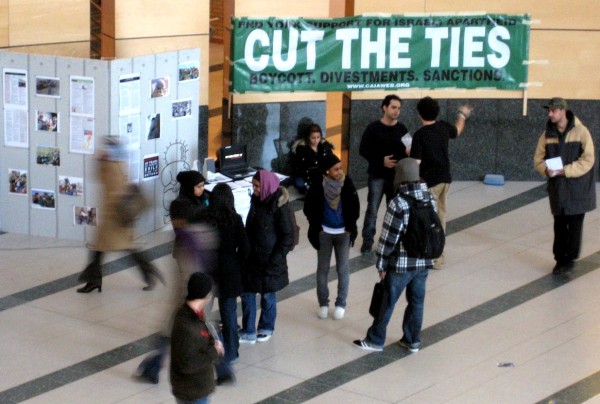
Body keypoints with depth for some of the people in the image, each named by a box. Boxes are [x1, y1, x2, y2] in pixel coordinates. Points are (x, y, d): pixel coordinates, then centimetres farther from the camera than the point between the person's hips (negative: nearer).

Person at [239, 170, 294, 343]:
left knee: (268, 296, 10)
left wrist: (276, 259, -17)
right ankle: (248, 332, 20)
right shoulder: (256, 201, 2)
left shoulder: (278, 206, -18)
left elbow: (288, 236, -15)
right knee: (247, 293, 8)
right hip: (252, 257, 6)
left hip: (269, 260, -6)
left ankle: (266, 329, 29)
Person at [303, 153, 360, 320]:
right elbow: (309, 209, -4)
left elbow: (355, 207, -2)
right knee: (323, 268, 9)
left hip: (343, 233, 0)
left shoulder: (347, 183, -13)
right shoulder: (317, 186, -16)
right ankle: (323, 303, 23)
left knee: (343, 269, 6)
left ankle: (341, 304, 19)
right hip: (324, 233, 0)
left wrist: (350, 228, -4)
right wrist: (318, 229, -5)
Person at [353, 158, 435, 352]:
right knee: (416, 301, 17)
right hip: (424, 262, 6)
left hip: (400, 264, -6)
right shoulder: (430, 198, -1)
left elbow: (389, 237, -17)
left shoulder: (399, 203, -21)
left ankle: (375, 340, 21)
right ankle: (412, 340, 25)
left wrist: (381, 264, -7)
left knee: (387, 302, 9)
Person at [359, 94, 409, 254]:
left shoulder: (402, 129, 4)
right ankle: (367, 241, 4)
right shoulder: (373, 128, -6)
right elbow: (363, 150, -6)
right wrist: (381, 161, -16)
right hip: (377, 176, -3)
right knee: (372, 209, -3)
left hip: (396, 176, 3)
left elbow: (407, 151, 10)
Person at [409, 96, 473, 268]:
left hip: (430, 181, -7)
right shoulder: (444, 127, 2)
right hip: (445, 178, 7)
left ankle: (434, 257, -3)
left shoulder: (420, 135, -18)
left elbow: (416, 162, -20)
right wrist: (462, 115, 43)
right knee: (440, 215, 16)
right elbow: (457, 131, 26)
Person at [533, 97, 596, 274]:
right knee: (559, 225, 9)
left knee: (574, 224, 3)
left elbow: (587, 160, -15)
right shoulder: (548, 134, 3)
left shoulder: (580, 132, -11)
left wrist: (564, 171, -21)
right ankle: (560, 258, 18)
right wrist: (546, 169, -16)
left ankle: (570, 258, 13)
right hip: (557, 187, 4)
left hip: (577, 187, -4)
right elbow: (538, 159, 7)